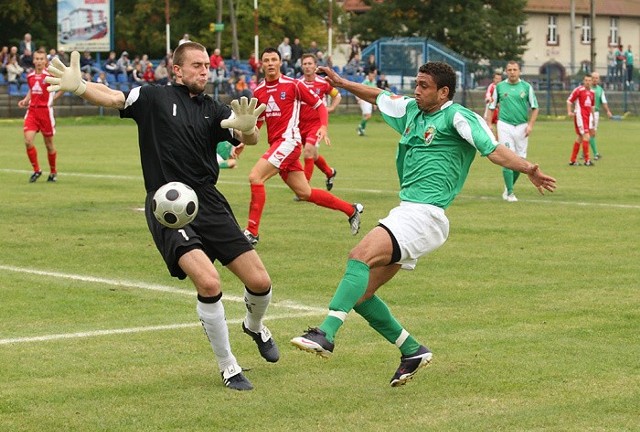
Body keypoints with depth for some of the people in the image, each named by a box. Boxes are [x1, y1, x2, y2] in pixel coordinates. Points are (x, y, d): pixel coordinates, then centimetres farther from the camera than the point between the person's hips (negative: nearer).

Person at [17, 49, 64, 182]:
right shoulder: (30, 76, 8)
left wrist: (52, 99, -3)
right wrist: (25, 100, 9)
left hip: (46, 110, -4)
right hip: (32, 110, 4)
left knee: (49, 144, 6)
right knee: (28, 141, -11)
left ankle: (53, 172, 24)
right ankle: (36, 170, 5)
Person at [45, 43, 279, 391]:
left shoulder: (213, 111, 11)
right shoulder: (155, 98, 3)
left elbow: (249, 140, -3)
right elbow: (112, 97, -12)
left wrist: (246, 127, -28)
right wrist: (78, 87, -33)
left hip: (209, 204, 4)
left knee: (260, 283, 1)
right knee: (208, 282, -24)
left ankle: (255, 326, 39)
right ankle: (227, 367, -3)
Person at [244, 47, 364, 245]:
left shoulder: (293, 85, -6)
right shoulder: (258, 92, 11)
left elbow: (319, 105, 1)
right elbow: (257, 121, 22)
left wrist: (323, 127, -15)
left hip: (288, 141, -7)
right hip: (275, 144, 7)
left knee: (255, 177, -20)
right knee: (304, 193, 11)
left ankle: (252, 232, -16)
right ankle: (351, 210, 27)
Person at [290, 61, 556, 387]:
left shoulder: (457, 118, -6)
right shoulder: (410, 110, 17)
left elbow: (492, 148, -19)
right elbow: (378, 97, 35)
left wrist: (527, 169, -33)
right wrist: (342, 83, 39)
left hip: (425, 215, -9)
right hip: (406, 212, 9)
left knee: (360, 256, -28)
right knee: (360, 294, 5)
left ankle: (326, 334, -36)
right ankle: (412, 351, 17)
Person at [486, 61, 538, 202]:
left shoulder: (526, 87, 4)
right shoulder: (499, 87, 5)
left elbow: (535, 108, 6)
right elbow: (491, 107, 11)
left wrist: (530, 125, -5)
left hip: (522, 127, 1)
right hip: (505, 125, -1)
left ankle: (509, 186, 25)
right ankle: (509, 193, -3)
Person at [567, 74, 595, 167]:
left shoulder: (592, 92, 13)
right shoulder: (579, 90, -9)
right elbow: (569, 100, -9)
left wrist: (593, 116, 23)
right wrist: (569, 112, -20)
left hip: (587, 116, 8)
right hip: (580, 116, -8)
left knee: (580, 138, 11)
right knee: (586, 136, -13)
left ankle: (572, 160, 18)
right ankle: (587, 160, -10)